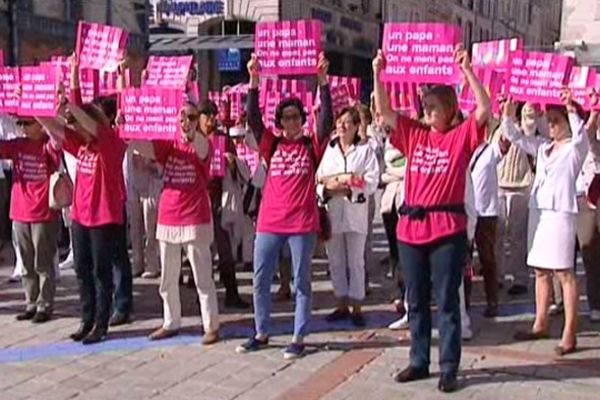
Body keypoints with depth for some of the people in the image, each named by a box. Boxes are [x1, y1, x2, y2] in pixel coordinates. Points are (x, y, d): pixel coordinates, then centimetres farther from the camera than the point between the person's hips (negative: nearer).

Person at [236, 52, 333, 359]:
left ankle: (298, 338, 17)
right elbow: (253, 116, -4)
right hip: (269, 222, 3)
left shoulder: (311, 146, 2)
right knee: (260, 281, 9)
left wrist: (323, 80, -20)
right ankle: (261, 333, 26)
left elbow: (327, 117, -11)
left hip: (303, 224, -3)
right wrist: (254, 80, -14)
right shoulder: (271, 144, 7)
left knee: (301, 282, 6)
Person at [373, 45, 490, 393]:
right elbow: (384, 111, 8)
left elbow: (485, 109, -16)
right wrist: (377, 73, -2)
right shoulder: (415, 134, 10)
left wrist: (467, 70, -18)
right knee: (416, 300, 13)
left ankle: (449, 368, 12)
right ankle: (419, 361, 25)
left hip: (448, 230, -5)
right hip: (411, 227, 5)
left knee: (447, 301, 3)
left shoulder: (462, 136, -1)